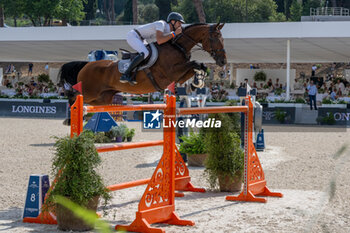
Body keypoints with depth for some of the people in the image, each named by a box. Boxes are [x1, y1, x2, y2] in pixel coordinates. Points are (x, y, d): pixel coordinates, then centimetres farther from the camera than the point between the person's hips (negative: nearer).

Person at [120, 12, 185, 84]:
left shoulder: (168, 31, 6)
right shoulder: (161, 24, -21)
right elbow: (159, 41, -34)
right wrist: (174, 33, -28)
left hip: (139, 39, 10)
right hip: (132, 35, -10)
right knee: (144, 53, -30)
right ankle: (125, 75, -31)